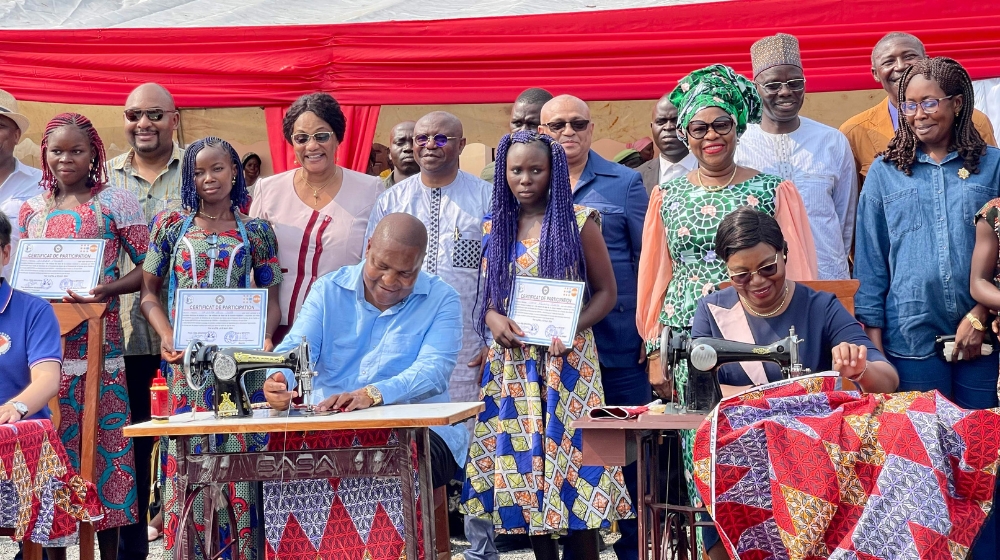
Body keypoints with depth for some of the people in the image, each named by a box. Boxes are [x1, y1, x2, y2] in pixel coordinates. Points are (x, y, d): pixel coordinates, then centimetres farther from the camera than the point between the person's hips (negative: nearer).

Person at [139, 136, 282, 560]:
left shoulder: (256, 231, 8)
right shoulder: (171, 226, 8)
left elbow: (270, 299, 8)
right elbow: (149, 292, 9)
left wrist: (265, 338, -11)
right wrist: (166, 335, -8)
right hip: (185, 362, 0)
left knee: (239, 454, -3)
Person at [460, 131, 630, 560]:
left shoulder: (578, 222, -2)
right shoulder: (495, 227, 10)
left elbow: (606, 291, 0)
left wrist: (572, 329, -16)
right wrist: (493, 317, -7)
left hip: (566, 360, -4)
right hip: (511, 362, 4)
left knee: (570, 454, -6)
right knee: (519, 459, 3)